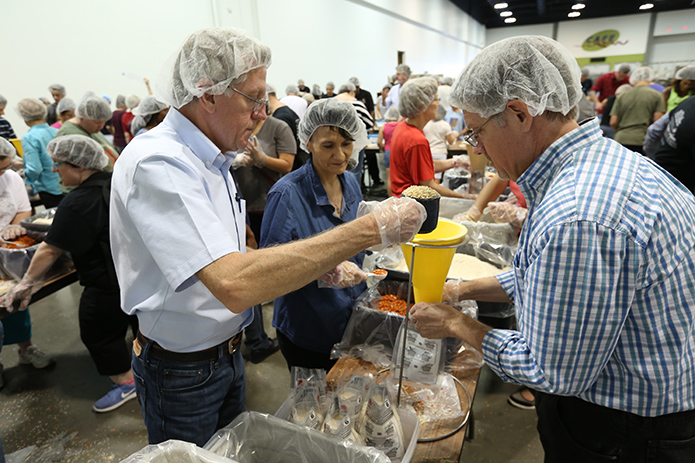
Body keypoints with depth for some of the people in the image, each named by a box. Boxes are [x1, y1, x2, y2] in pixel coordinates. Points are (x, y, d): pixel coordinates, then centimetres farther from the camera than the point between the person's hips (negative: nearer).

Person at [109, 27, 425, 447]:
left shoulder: (212, 160, 5)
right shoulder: (156, 162, -27)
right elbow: (234, 285, -41)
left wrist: (318, 265, -5)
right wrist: (368, 230, -38)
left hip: (226, 350, 8)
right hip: (182, 371, -8)